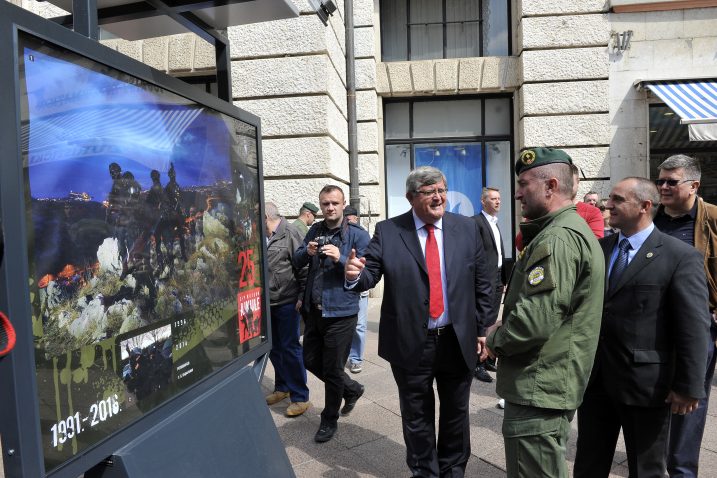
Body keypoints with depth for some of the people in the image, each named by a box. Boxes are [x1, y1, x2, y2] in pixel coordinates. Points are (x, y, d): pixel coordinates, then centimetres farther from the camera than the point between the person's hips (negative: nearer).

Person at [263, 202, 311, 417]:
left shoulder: (290, 234, -12)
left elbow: (303, 267, -14)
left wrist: (302, 296, -16)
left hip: (287, 303, -7)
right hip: (268, 303, 7)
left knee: (290, 348, 0)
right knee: (274, 348, 15)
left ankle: (300, 397, 12)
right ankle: (282, 388, 33)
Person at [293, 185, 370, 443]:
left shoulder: (358, 235, -10)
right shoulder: (315, 231, 7)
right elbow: (296, 262, 9)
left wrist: (340, 259, -28)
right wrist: (307, 252, -13)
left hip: (340, 312, -6)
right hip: (314, 310, 6)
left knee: (332, 370, 6)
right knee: (311, 361, 19)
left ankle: (329, 420, 29)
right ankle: (351, 388, 41)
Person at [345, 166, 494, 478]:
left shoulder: (467, 228, 0)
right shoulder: (387, 231, -6)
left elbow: (483, 282, 4)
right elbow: (370, 275, -7)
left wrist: (482, 328, 2)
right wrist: (355, 275, -31)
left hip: (458, 340, 2)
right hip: (411, 343, -2)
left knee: (456, 412, 19)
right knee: (417, 416, 15)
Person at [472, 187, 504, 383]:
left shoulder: (495, 223, 19)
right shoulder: (476, 222, -9)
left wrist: (502, 279, 17)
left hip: (497, 279, 9)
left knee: (491, 322, 13)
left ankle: (489, 360, 22)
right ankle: (478, 365, 2)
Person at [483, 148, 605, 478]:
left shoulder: (557, 238, -21)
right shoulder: (575, 229, 14)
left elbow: (535, 321, -29)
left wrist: (495, 340, -10)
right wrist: (504, 329, 8)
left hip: (538, 390, -11)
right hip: (553, 385, 11)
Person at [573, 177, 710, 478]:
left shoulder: (681, 257, -10)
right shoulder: (599, 248, 6)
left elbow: (694, 327, -12)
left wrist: (689, 386, -12)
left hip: (645, 382, -4)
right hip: (595, 377, 5)